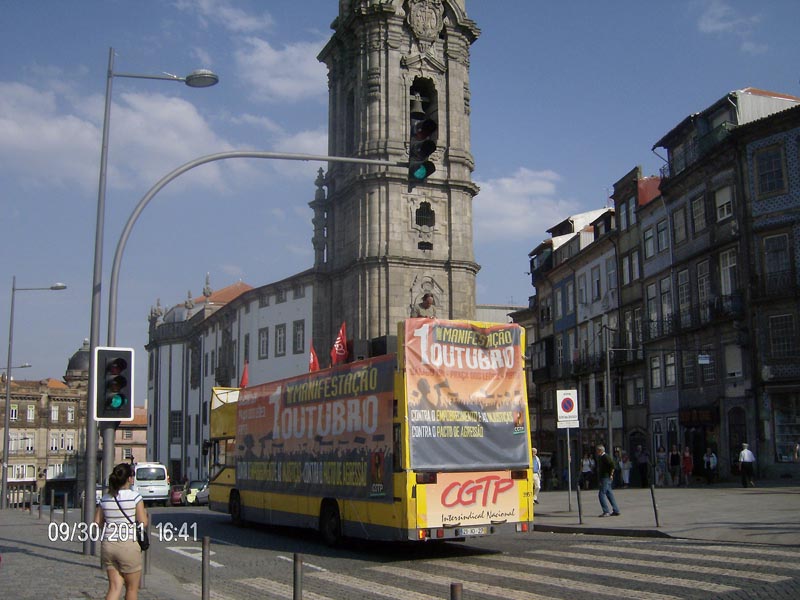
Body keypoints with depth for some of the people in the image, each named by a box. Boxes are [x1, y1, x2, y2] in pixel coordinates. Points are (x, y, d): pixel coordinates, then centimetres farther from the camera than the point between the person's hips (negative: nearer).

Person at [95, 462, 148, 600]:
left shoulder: (105, 498, 4)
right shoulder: (135, 497, -11)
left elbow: (97, 523, 7)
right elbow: (143, 523, -10)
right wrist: (145, 513, 10)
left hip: (108, 545, 5)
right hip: (128, 546, -5)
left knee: (115, 587, 9)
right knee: (132, 588, 12)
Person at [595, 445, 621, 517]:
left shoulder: (605, 457, -15)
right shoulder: (600, 457, 16)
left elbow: (612, 465, -23)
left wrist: (611, 474, -16)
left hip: (605, 478, -10)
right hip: (602, 478, 10)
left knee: (601, 494, -9)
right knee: (609, 494, 11)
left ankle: (606, 512, -8)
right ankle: (616, 511, 14)